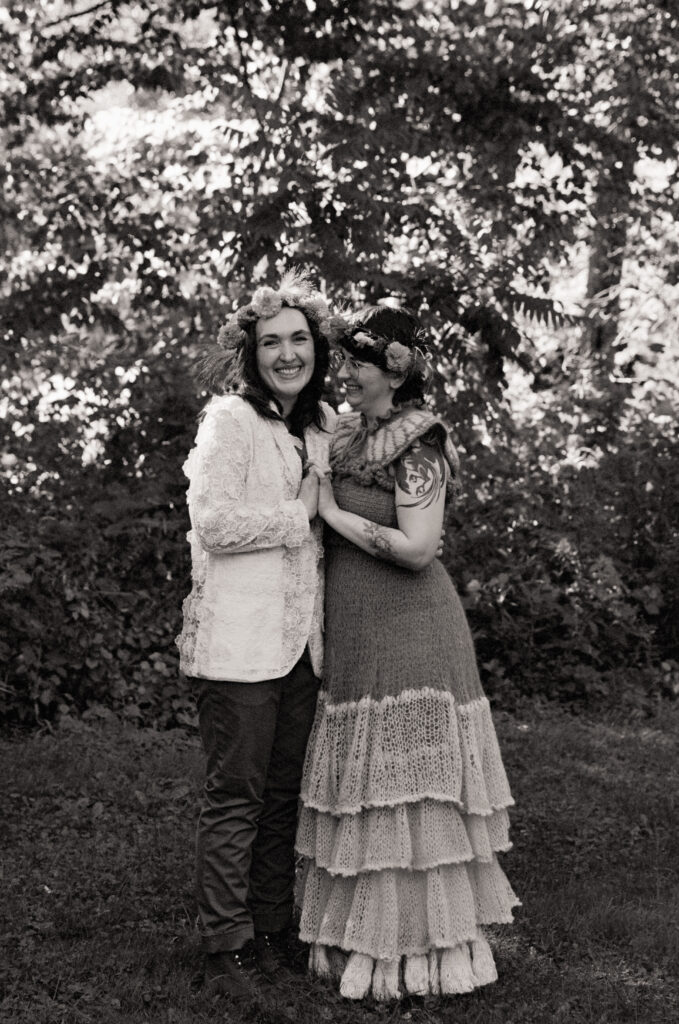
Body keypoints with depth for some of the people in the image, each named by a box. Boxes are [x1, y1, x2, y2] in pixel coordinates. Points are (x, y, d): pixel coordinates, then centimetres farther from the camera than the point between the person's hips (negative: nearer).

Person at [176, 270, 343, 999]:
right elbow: (213, 522, -16)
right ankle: (226, 946, 9)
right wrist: (303, 514, -9)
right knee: (234, 796, -1)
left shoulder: (323, 425, 15)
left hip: (302, 640, 7)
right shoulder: (229, 418, -6)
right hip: (240, 642, -7)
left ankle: (270, 932, 24)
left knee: (284, 794, 13)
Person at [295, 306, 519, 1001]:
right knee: (363, 786, 13)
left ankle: (419, 948, 9)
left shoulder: (416, 445, -12)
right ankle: (365, 932, 24)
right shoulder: (350, 436, 12)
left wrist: (331, 512, -14)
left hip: (407, 634, -8)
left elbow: (416, 548, -20)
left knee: (403, 787, -2)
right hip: (353, 633, 8)